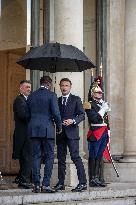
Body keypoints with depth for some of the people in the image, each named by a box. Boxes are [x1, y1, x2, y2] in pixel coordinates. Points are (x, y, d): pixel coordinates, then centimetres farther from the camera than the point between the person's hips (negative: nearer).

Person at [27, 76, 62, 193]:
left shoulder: (31, 96, 10)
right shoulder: (51, 95, -5)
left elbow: (28, 113, 12)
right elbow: (56, 113, -11)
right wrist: (59, 126, 3)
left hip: (33, 129, 5)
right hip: (47, 130, -5)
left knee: (36, 156, 7)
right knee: (49, 157, 2)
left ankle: (36, 185, 5)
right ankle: (46, 185, -4)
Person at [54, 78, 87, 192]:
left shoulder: (76, 99, 5)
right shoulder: (57, 101, 17)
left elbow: (82, 115, -1)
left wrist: (73, 121, -16)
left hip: (72, 132, -5)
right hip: (60, 133, 5)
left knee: (75, 156, -12)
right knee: (61, 158, 6)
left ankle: (83, 183, -12)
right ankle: (61, 183, 11)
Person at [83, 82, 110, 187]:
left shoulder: (104, 104, 19)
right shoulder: (89, 105, -4)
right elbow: (94, 119, -16)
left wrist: (108, 135, 20)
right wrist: (103, 110, -14)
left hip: (104, 134, 7)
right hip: (95, 134, -7)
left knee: (99, 156, 8)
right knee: (93, 157, -5)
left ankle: (96, 178, 12)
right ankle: (92, 179, -3)